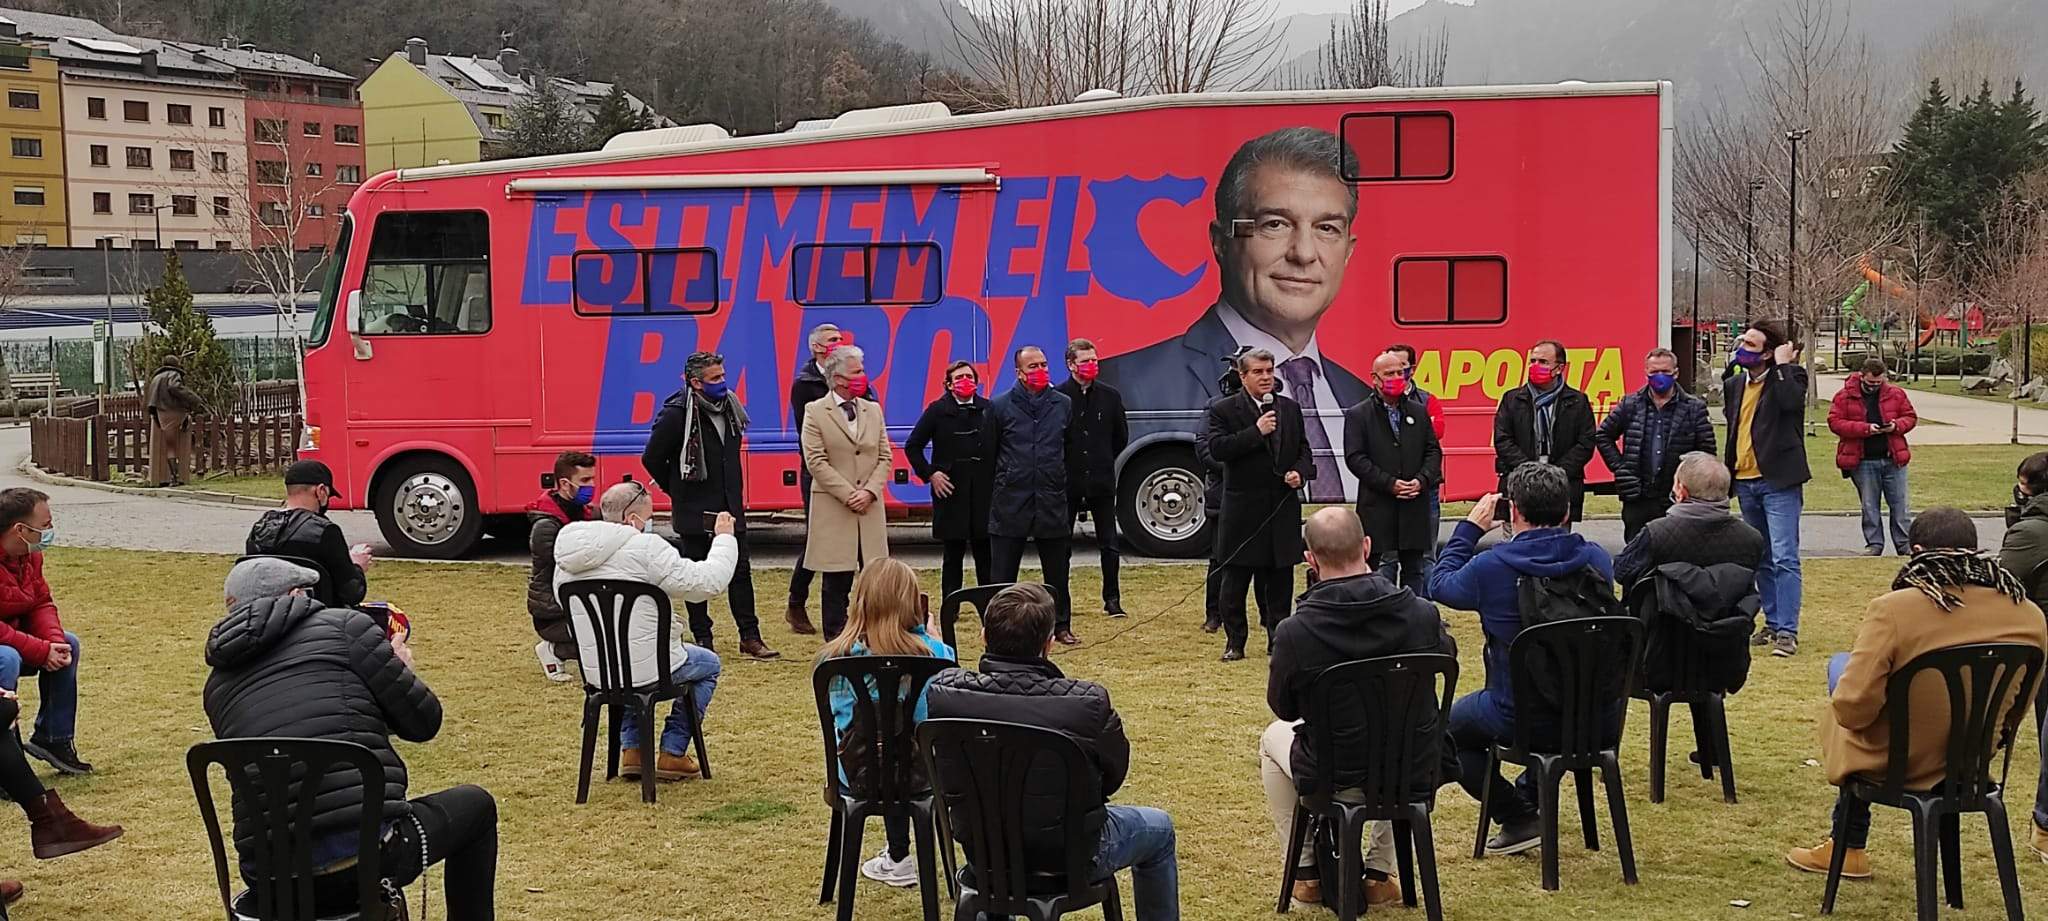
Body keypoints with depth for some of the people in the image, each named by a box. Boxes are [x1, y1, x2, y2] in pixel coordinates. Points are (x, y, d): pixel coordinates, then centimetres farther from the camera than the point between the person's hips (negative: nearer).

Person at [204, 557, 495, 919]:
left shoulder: (217, 685, 14)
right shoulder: (342, 625, 0)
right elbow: (422, 721, 2)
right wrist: (404, 667, 23)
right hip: (367, 855, -5)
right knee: (474, 805, 24)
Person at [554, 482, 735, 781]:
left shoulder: (567, 558, 3)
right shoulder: (644, 548, -18)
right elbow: (708, 582, -20)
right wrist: (724, 538, -4)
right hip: (648, 668, -6)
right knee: (708, 664, 23)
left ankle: (631, 750, 29)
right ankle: (672, 754, 18)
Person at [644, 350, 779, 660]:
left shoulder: (729, 405, 5)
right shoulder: (676, 414, -17)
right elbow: (652, 458, -9)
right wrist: (677, 491, 1)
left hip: (730, 506, 6)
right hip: (695, 511, -6)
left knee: (741, 571, 6)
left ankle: (750, 637, 11)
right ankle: (703, 640, 14)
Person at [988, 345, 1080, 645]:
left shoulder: (1063, 404, 6)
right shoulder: (1001, 407, 0)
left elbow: (1071, 450, 13)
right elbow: (989, 454, 5)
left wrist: (1067, 489, 12)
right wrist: (1001, 483, 5)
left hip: (1052, 501, 2)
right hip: (1011, 500, -2)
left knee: (1057, 572, 10)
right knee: (1003, 573, 2)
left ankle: (1062, 626, 23)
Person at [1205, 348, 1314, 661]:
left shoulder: (1290, 408, 10)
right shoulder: (1223, 410, -3)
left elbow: (1303, 449, 16)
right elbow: (1217, 448, -16)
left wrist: (1300, 472, -4)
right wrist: (1256, 432, -20)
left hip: (1283, 508, 3)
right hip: (1242, 509, -3)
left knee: (1280, 580, 8)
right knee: (1235, 581, 2)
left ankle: (1278, 639, 16)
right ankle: (1234, 642, 11)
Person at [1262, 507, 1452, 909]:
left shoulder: (1295, 631, -21)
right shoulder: (1422, 614, -15)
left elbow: (1283, 708, -4)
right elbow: (1445, 658, 10)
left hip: (1332, 781, -2)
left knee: (1273, 738, 31)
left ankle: (1307, 873, 31)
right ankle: (1380, 873, 35)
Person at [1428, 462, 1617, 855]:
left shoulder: (1490, 567, -18)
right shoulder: (1596, 559, -7)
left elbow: (1440, 585, 4)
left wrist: (1469, 528, 12)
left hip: (1521, 718, -4)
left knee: (1448, 726, 24)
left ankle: (1518, 820, 14)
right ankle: (1529, 793, 50)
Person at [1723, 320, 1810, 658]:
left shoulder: (1789, 376, -7)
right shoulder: (1734, 383, 12)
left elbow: (1791, 401, -29)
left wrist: (1783, 365, -18)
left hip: (1778, 481, -7)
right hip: (1745, 483, 7)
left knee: (1784, 558, -11)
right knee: (1761, 560, 15)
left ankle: (1787, 631, -10)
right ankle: (1773, 624, 26)